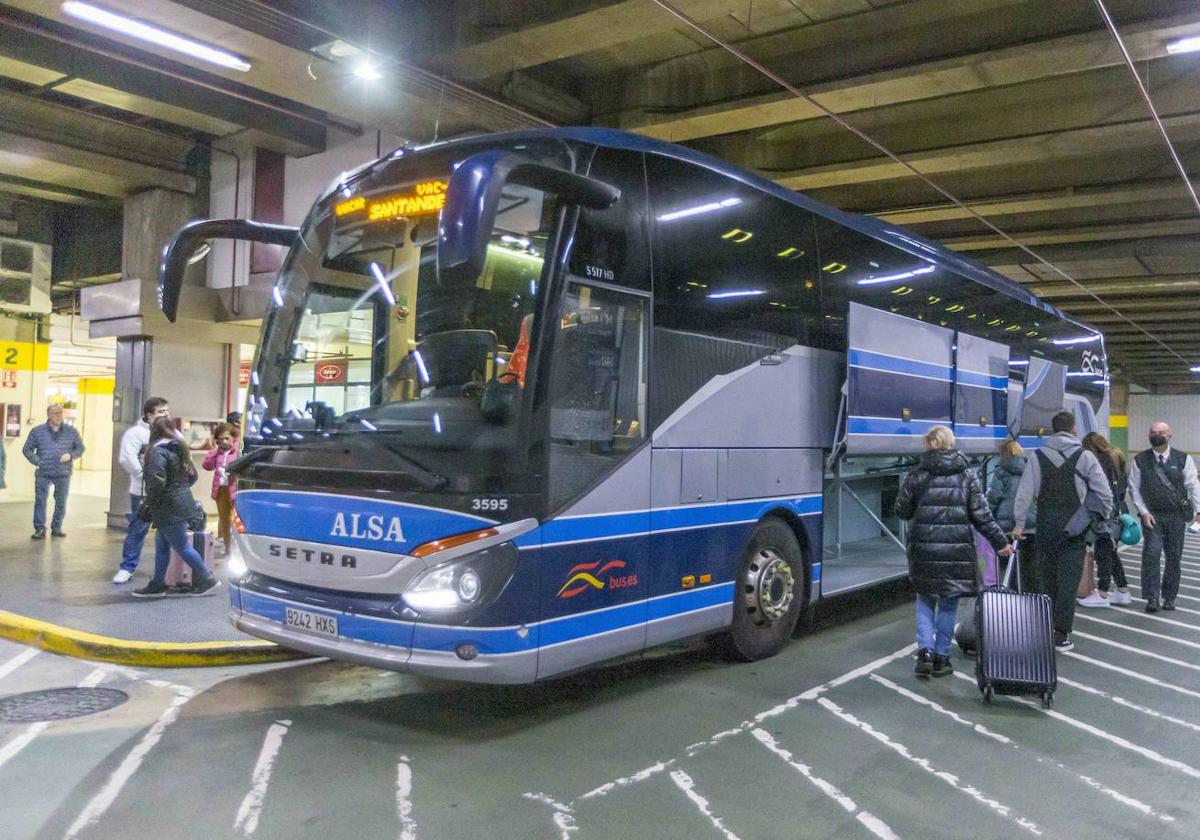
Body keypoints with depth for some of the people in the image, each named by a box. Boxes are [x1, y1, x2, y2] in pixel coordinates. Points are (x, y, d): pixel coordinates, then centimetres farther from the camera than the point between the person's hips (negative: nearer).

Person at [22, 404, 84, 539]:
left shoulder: (71, 431, 5)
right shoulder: (37, 431, 1)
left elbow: (80, 448, 11)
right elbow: (27, 449, 7)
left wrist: (70, 455, -8)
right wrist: (37, 462, -7)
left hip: (63, 474, 1)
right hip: (43, 473, -1)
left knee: (61, 502, 6)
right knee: (40, 501, -5)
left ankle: (56, 528, 18)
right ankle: (40, 529, 2)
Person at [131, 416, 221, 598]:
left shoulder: (157, 451, -17)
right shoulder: (179, 449, 12)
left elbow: (156, 482, -25)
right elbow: (192, 476, 18)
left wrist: (150, 503, -11)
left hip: (170, 508, -9)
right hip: (182, 501, 9)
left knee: (182, 546, 1)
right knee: (161, 545, 15)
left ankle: (207, 579, 8)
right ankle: (157, 584, 20)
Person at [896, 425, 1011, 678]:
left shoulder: (916, 476, -1)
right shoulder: (967, 476, 1)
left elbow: (902, 511, 4)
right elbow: (981, 514, -1)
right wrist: (1000, 543, 7)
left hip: (923, 548, 0)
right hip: (957, 550, 0)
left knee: (925, 599, 14)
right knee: (948, 603, 11)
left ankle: (925, 651, 0)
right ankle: (941, 658, 15)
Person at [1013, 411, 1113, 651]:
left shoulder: (1039, 456, -1)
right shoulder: (1085, 456, -4)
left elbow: (1025, 492, -3)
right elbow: (1104, 492, -2)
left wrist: (1019, 521, 2)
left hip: (1045, 530, 2)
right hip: (1075, 530, -1)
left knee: (1046, 580, 11)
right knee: (1068, 582, 2)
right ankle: (1061, 635, 2)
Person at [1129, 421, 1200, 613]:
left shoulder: (1183, 459, 2)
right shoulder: (1140, 460, 1)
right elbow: (1134, 489, 1)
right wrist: (1144, 512, -8)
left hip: (1177, 516, 1)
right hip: (1152, 516, -1)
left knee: (1174, 558, 8)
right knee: (1151, 555, -11)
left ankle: (1169, 597, 21)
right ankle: (1152, 597, -3)